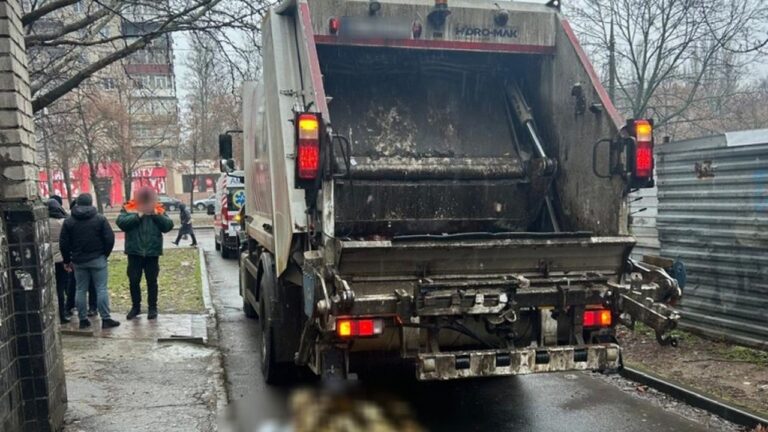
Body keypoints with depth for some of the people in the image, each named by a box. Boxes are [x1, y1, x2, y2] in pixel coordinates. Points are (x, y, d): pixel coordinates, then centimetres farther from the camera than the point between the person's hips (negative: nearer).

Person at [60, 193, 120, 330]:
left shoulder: (69, 221, 3)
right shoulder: (100, 219, -5)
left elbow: (63, 243, 3)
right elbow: (110, 239, -7)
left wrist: (67, 260, 13)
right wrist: (105, 254, 7)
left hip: (78, 261, 3)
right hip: (97, 259, -2)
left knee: (81, 290, 10)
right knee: (101, 289, -1)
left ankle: (83, 320, 12)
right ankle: (106, 319, -2)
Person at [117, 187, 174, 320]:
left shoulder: (158, 209, 2)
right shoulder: (128, 208, -1)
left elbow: (169, 226, -6)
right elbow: (121, 223, -16)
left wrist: (156, 215, -16)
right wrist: (137, 215, -20)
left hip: (152, 252, 0)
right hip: (134, 251, 0)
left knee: (152, 281, 7)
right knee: (133, 280, 8)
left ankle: (153, 307, 18)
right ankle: (135, 306, 23)